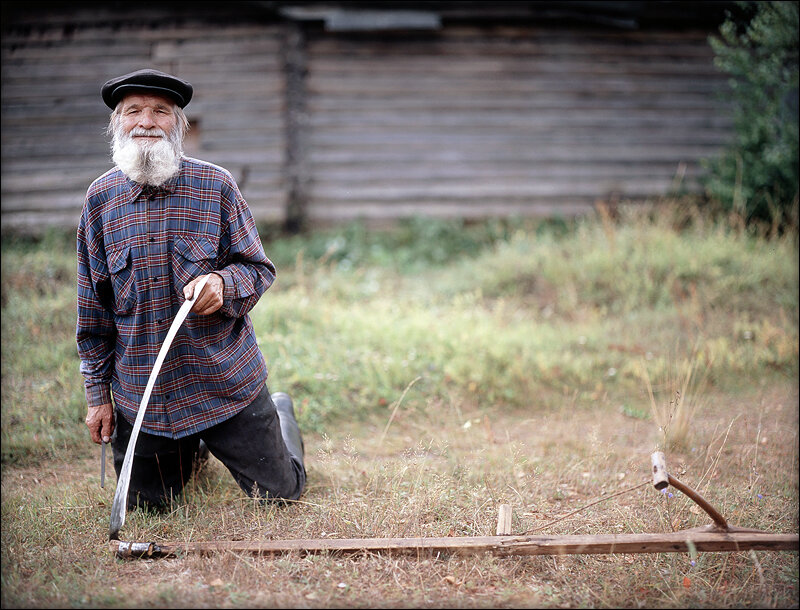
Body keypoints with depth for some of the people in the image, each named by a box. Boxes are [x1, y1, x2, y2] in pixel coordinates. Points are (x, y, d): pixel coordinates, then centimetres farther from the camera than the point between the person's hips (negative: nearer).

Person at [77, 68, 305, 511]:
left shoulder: (216, 186, -6)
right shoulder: (101, 198, 0)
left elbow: (259, 268, -2)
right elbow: (93, 307, 5)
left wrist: (224, 283, -26)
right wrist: (98, 394, 6)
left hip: (226, 386, -2)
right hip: (140, 397, 2)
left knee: (278, 494, 6)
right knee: (145, 506, 12)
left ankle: (280, 415, 39)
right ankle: (192, 448, 44)